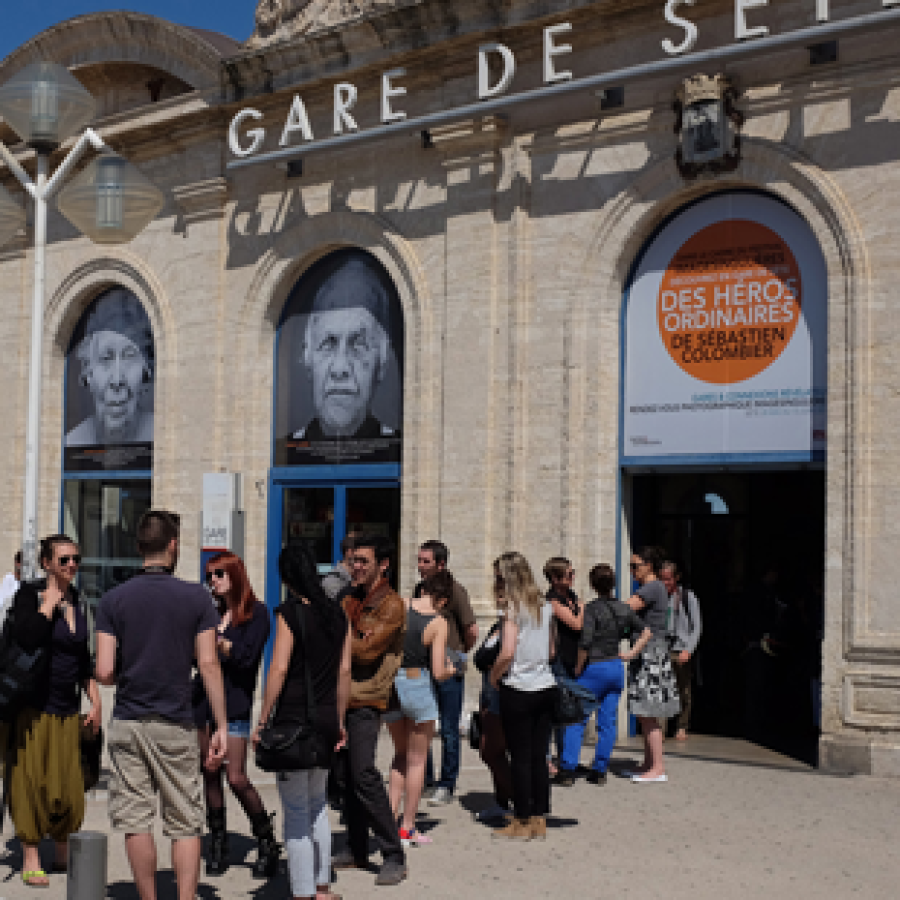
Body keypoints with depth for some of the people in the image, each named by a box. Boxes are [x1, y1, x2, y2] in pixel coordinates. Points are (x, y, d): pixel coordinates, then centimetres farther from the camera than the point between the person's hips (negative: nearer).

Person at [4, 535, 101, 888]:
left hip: (68, 708, 5)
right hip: (33, 706, -5)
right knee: (31, 780, -1)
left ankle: (62, 853, 24)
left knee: (69, 785, 7)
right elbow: (25, 639, -27)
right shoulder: (29, 594, -8)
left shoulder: (76, 601, 9)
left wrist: (95, 701, 14)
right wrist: (50, 601, -19)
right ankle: (30, 860, 10)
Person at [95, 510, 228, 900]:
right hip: (177, 725, -1)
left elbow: (104, 671, -5)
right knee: (185, 824, 6)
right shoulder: (196, 598, -3)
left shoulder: (113, 600, 0)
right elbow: (209, 665, -7)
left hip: (127, 724, 1)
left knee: (136, 822, 8)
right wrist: (221, 727, -3)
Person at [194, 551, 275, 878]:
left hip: (234, 703, -5)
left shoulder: (256, 613, -2)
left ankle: (267, 842, 7)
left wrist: (214, 637, -16)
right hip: (202, 700, 5)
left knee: (236, 778, -9)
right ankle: (218, 845, 18)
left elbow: (245, 656, -13)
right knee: (210, 776, 7)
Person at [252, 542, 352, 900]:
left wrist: (262, 721, -10)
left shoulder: (290, 614, -11)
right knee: (317, 803, 20)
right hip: (327, 720, 6)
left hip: (294, 720, -6)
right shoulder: (338, 615, 6)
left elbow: (279, 670, -16)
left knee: (296, 810, 2)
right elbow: (344, 671, 10)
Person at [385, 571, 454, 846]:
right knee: (417, 760, 11)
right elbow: (438, 673, -14)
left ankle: (391, 820, 14)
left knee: (401, 755, 22)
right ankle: (407, 829, 14)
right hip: (418, 686, -4)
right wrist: (451, 670, 7)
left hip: (390, 685, 4)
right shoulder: (439, 623, -11)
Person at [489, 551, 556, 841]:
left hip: (518, 689, -6)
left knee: (520, 757, 2)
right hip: (546, 687, 6)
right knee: (539, 756, 10)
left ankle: (522, 823, 8)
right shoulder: (545, 606, 8)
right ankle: (539, 822, 15)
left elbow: (507, 653, -18)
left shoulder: (514, 608, -12)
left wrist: (493, 675, -3)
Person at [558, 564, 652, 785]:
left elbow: (585, 642, -21)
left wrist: (579, 667, -9)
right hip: (616, 668, 6)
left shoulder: (592, 608, -14)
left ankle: (568, 766, -4)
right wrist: (631, 654, 13)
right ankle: (600, 770, 11)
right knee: (607, 722, 8)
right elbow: (646, 632, 16)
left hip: (594, 668, -6)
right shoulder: (624, 609, 6)